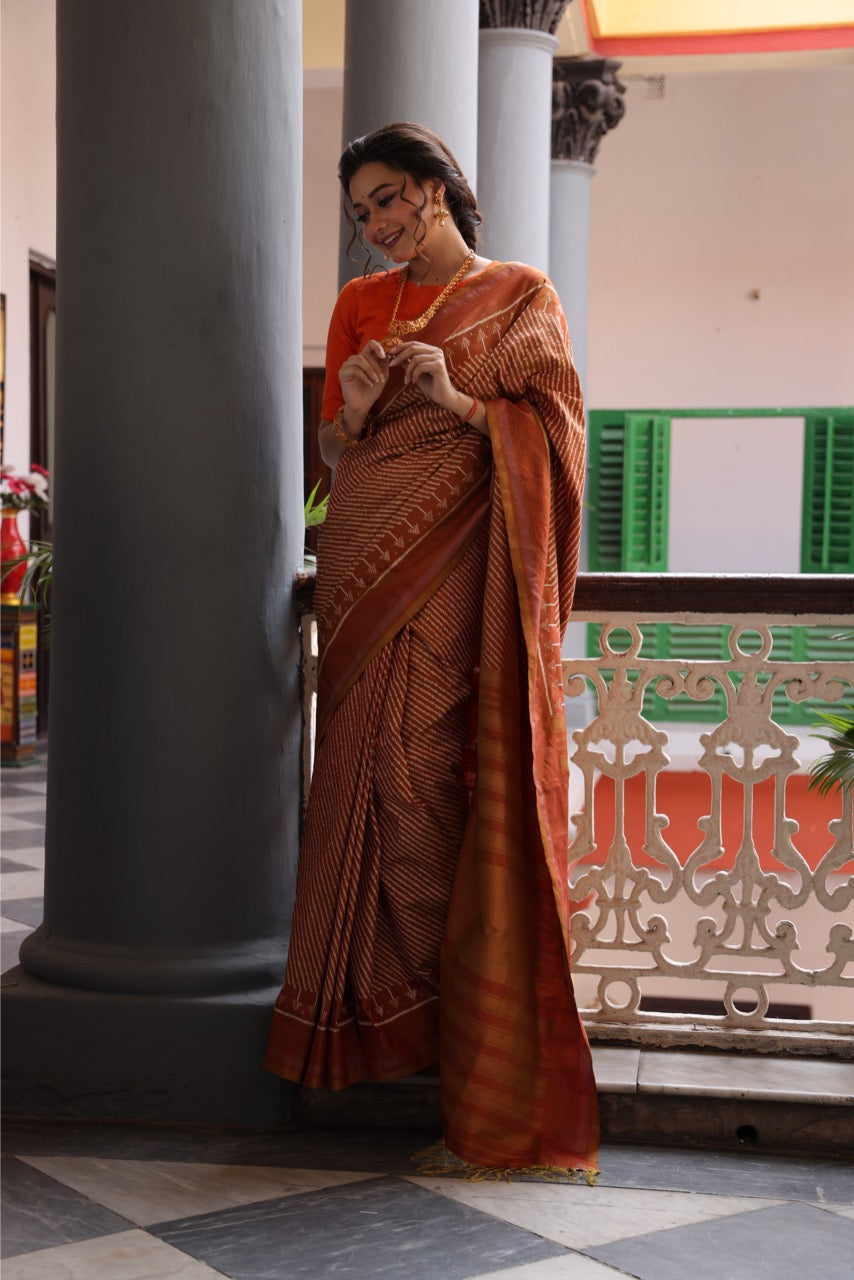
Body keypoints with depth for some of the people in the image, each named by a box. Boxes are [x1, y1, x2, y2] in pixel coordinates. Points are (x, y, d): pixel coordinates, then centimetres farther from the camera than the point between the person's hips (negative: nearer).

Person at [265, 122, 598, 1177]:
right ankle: (383, 1004, 9)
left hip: (461, 573, -4)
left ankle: (470, 1028, 1)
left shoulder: (522, 297, 6)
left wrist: (456, 400, -15)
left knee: (438, 775, -9)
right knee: (371, 769, -1)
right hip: (367, 566, 4)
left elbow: (547, 441, -1)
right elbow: (333, 450, 17)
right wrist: (357, 408, -4)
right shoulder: (360, 303, 18)